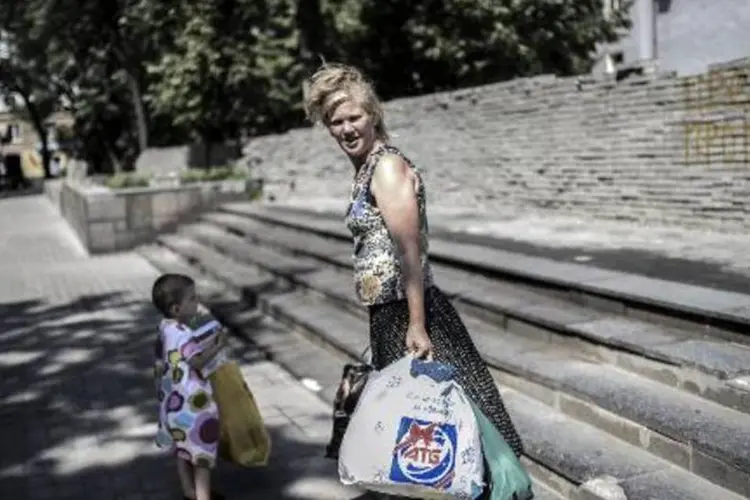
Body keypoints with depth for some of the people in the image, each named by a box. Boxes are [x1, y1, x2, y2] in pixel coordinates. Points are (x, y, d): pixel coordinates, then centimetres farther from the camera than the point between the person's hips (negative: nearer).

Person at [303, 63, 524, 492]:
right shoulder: (367, 167, 14)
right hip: (388, 314, 10)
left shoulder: (387, 166, -14)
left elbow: (410, 251, -21)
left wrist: (416, 326, -24)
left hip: (406, 313, -10)